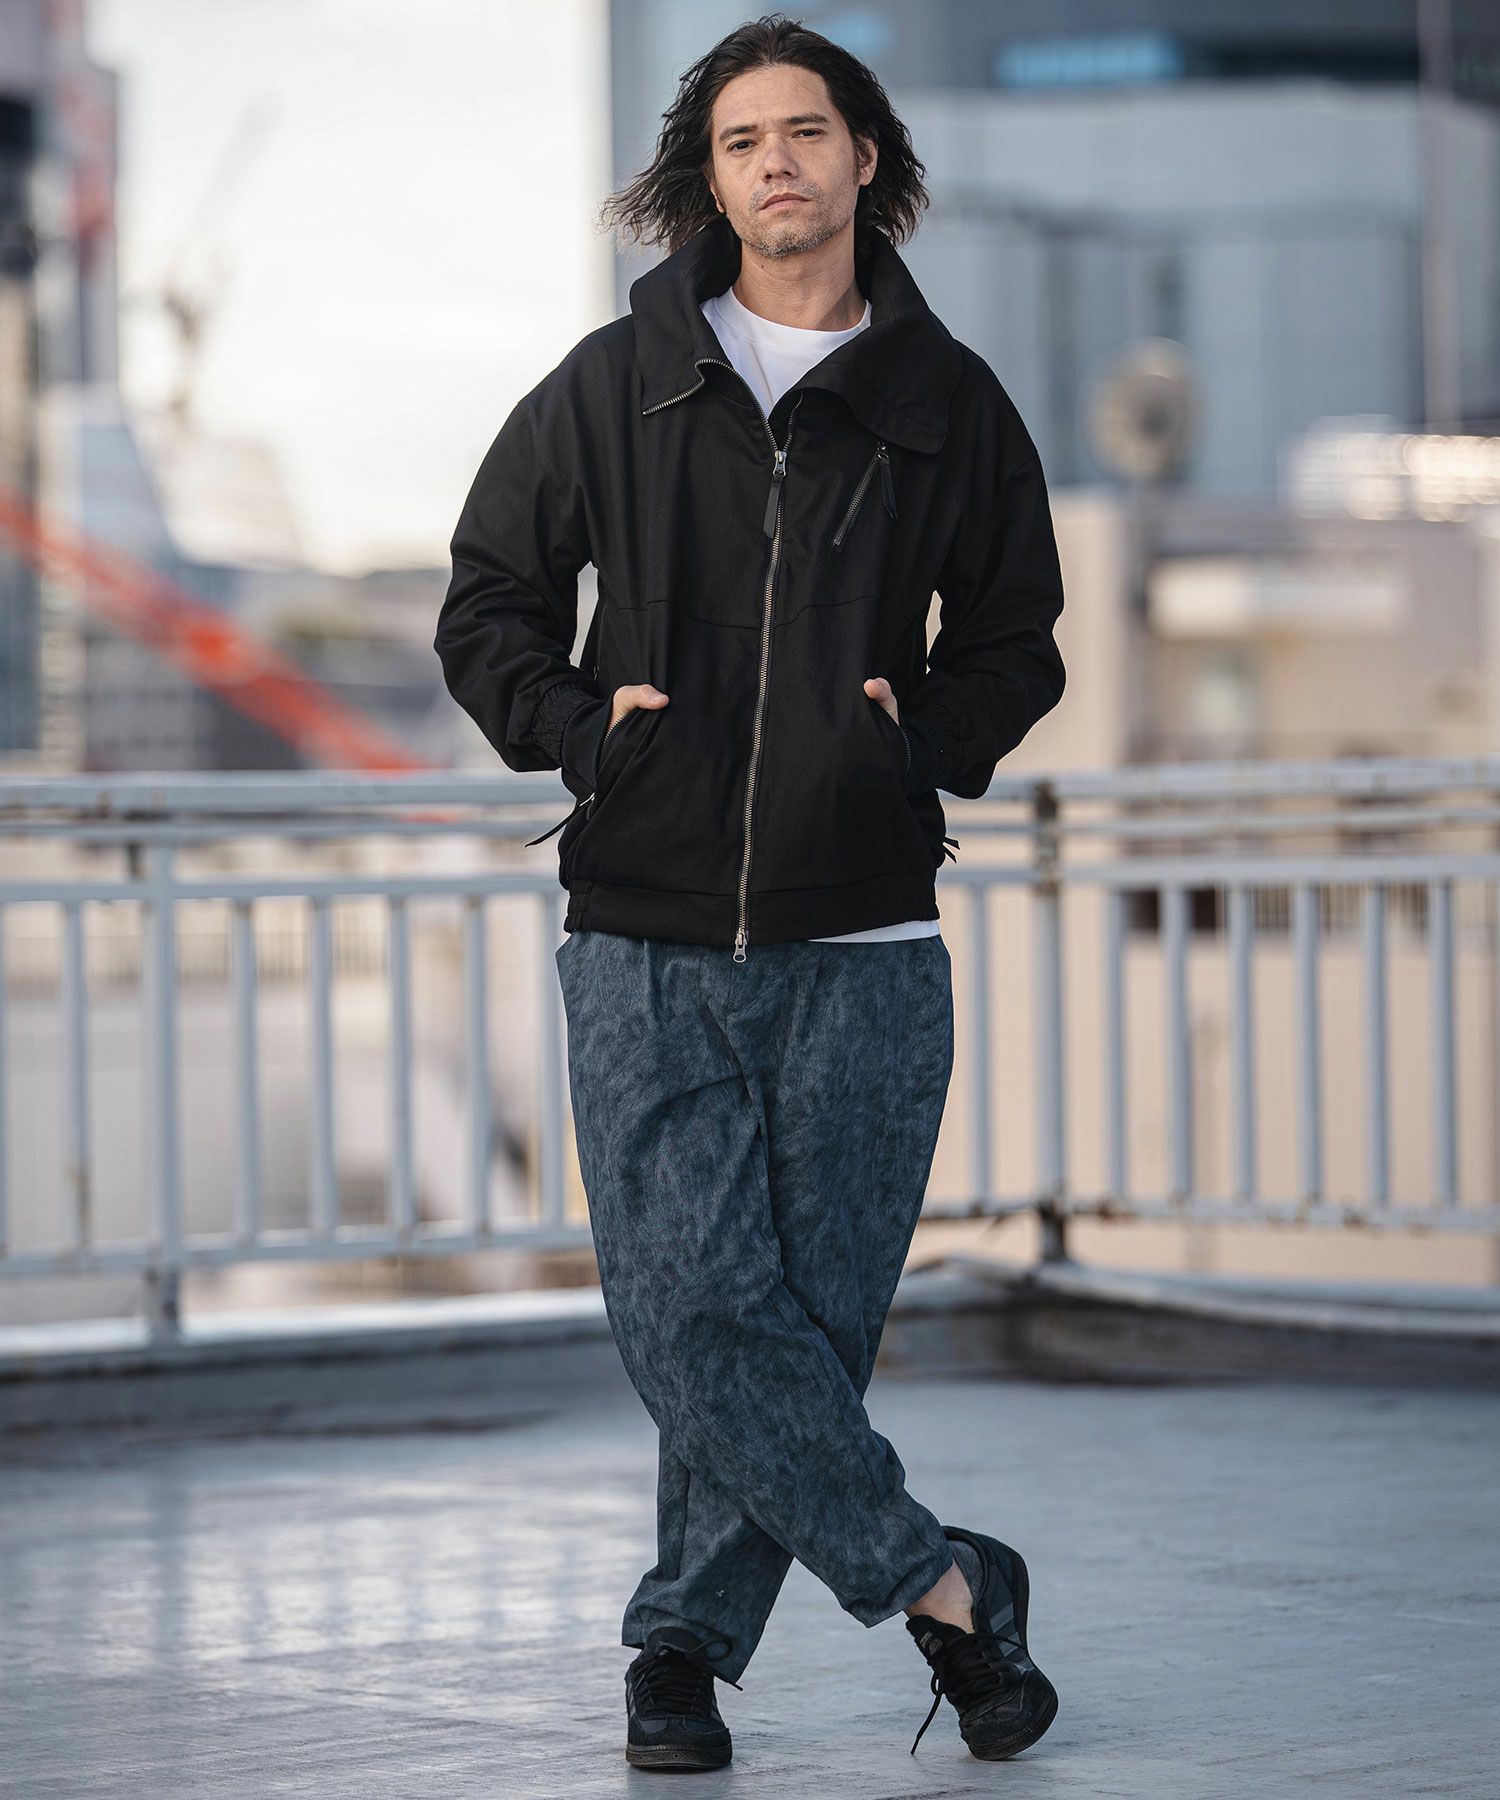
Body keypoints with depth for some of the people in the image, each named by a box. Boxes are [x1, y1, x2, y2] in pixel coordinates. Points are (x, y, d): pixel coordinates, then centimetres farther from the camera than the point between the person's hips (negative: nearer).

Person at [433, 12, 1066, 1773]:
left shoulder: (950, 406, 7)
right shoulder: (611, 388, 5)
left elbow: (1015, 639, 19)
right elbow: (487, 606, 14)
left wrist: (922, 738, 2)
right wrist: (580, 726, -1)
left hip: (863, 948, 0)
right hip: (645, 945, 0)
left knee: (810, 1318, 2)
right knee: (689, 1312, -9)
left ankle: (686, 1637, 17)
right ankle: (940, 1583, 4)